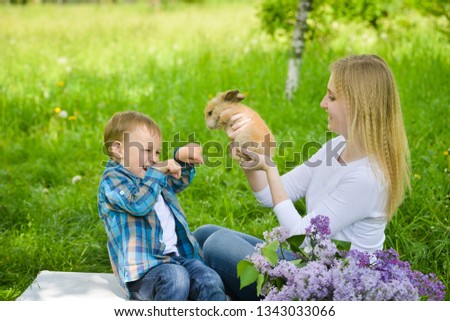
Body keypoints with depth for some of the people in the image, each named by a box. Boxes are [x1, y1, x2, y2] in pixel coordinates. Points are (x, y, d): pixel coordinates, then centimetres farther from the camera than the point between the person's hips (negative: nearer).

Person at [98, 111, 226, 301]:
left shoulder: (151, 177, 25)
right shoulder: (112, 180, -2)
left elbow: (179, 182, 40)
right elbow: (138, 204, -19)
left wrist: (183, 158, 19)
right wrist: (158, 172, -16)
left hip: (177, 256, 8)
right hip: (142, 267, -7)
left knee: (209, 280, -19)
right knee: (176, 277, -36)